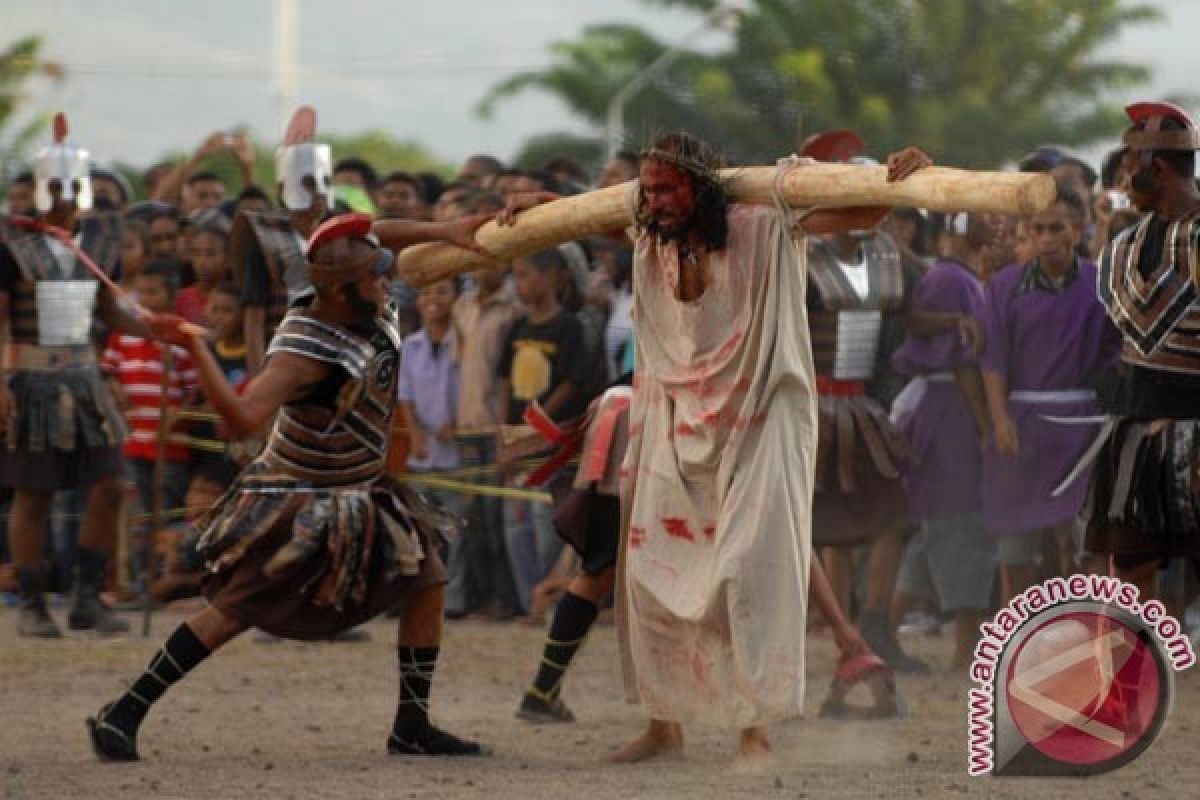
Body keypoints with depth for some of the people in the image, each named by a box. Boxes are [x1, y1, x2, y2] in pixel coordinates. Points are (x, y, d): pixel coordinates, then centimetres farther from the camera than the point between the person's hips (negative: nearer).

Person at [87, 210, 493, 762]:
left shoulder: (364, 308, -7)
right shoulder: (304, 351, -31)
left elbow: (379, 236, 13)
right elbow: (242, 419, -42)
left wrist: (448, 234, 5)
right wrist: (196, 350, -50)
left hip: (358, 492, 9)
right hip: (296, 503, -9)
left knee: (427, 582, 3)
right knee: (235, 609, -12)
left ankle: (412, 726, 11)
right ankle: (122, 716, -8)